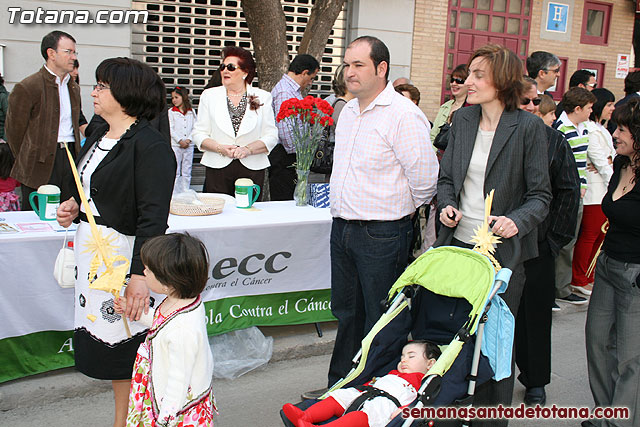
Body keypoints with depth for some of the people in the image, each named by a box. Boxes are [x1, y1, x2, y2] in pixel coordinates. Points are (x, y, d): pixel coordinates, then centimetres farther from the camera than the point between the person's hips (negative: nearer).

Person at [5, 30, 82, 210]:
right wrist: (27, 161, 3)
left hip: (70, 156, 6)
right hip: (41, 166, -6)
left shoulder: (74, 88, 15)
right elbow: (14, 129, -3)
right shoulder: (26, 87, -8)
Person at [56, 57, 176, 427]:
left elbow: (153, 217, -21)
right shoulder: (99, 137, 13)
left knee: (124, 344, 1)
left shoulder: (150, 146, -16)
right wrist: (72, 206, 6)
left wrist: (140, 275, -27)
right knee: (102, 339, 15)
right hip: (92, 251, 9)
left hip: (124, 253, -9)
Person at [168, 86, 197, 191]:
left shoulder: (191, 112, 7)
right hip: (175, 145, -2)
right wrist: (180, 141, -12)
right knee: (175, 172, 0)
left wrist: (188, 140, -10)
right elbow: (171, 129, -3)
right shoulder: (171, 112, 2)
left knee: (187, 172, 6)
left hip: (189, 145, 2)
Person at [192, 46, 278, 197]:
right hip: (218, 169, 1)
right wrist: (220, 148, -11)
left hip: (252, 169, 0)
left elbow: (271, 137, 2)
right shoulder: (209, 95, 10)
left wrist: (248, 149, -13)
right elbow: (198, 133, 6)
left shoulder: (263, 97, 7)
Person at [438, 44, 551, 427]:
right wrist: (447, 205, -6)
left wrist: (517, 220, -25)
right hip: (459, 243, 5)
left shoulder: (529, 127, -8)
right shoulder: (462, 120, 6)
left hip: (503, 250, -4)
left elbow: (540, 194, -7)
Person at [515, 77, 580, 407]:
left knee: (535, 311, 10)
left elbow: (569, 191, 3)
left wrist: (555, 238, 0)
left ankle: (535, 380, 25)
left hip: (537, 243, 1)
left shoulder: (554, 141, 2)